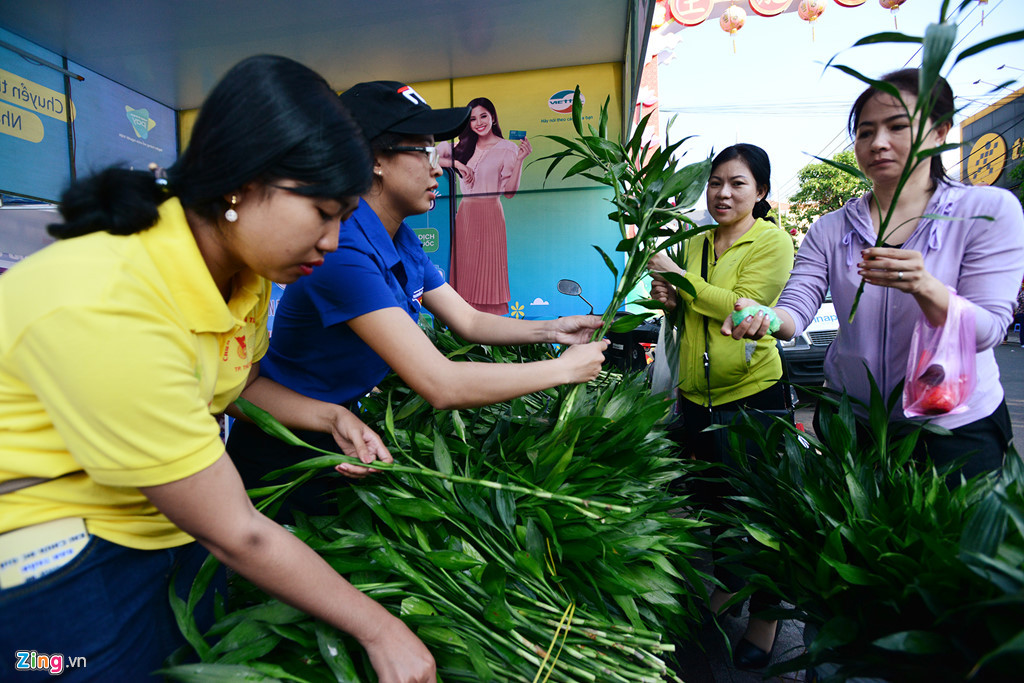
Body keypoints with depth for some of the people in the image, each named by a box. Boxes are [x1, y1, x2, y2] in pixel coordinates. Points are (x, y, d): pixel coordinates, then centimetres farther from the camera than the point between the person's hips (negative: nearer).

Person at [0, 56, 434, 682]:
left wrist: (329, 416, -7)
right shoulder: (104, 310, -34)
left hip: (172, 514, 7)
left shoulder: (246, 266, -9)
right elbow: (234, 532, -29)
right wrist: (380, 631, -19)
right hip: (53, 551, -6)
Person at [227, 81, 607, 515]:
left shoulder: (402, 242, -2)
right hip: (282, 458, -8)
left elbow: (468, 321, 3)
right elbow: (442, 385, -38)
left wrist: (552, 329, -12)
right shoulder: (345, 251, -33)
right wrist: (564, 369, -27)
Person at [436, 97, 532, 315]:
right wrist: (455, 163, -3)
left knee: (488, 268, -3)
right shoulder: (463, 146, 12)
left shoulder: (507, 149, -1)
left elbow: (509, 191, -6)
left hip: (490, 214, -4)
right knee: (464, 269, 6)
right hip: (465, 213, 5)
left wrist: (519, 160, -15)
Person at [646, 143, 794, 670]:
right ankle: (728, 583, 42)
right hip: (696, 391, 6)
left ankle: (765, 618, 26)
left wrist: (682, 277, -15)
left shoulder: (773, 241, -7)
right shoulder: (694, 244, 10)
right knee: (710, 493, 18)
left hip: (753, 390, -6)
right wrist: (670, 298, -1)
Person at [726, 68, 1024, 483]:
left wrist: (924, 286, -34)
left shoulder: (989, 211, -8)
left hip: (958, 428, -2)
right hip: (849, 420, 2)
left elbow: (985, 331, -15)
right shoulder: (831, 229, -1)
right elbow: (795, 310, -12)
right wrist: (763, 317, -35)